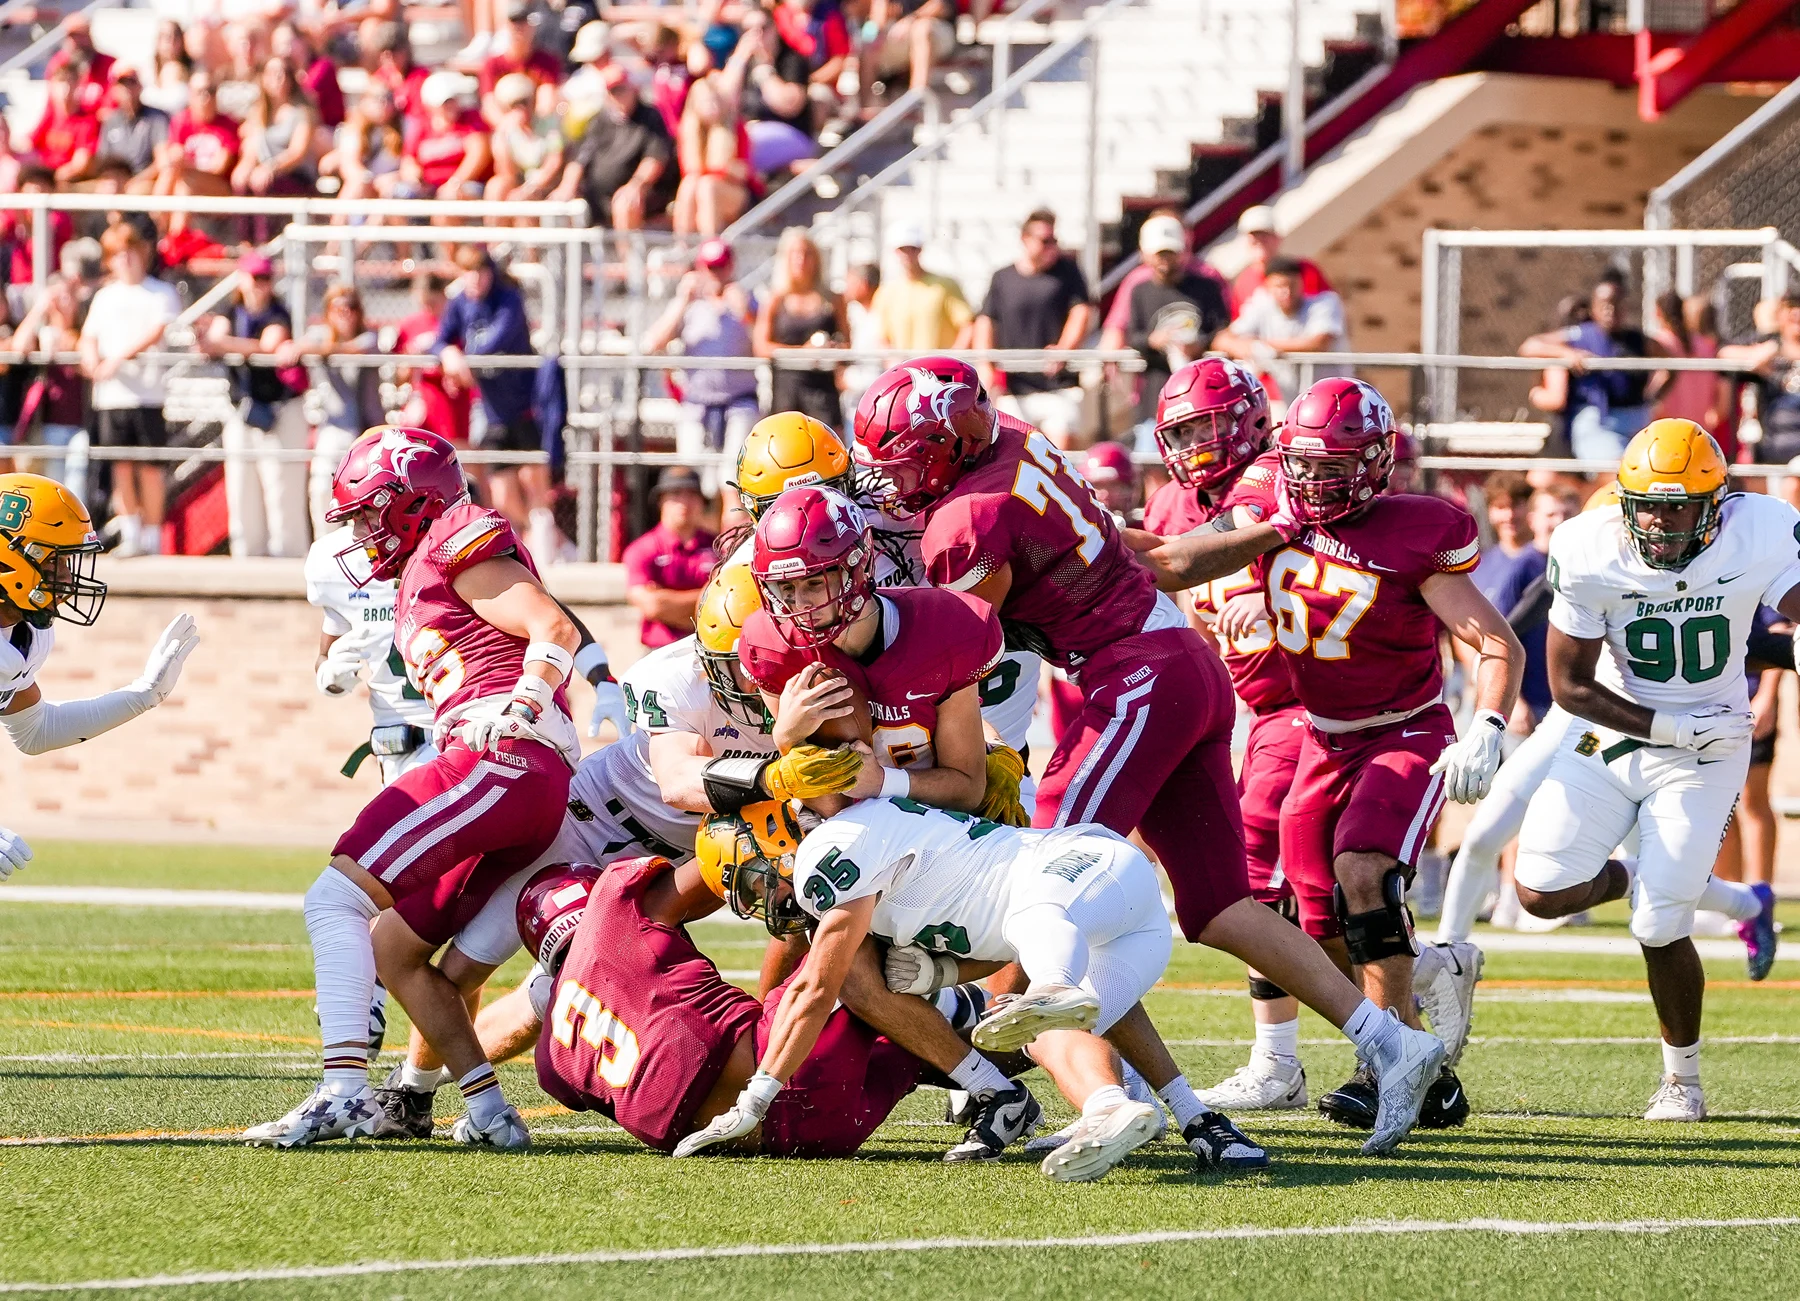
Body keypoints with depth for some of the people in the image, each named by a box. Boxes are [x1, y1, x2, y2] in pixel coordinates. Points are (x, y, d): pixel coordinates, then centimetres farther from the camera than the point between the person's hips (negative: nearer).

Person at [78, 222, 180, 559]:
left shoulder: (161, 294, 3)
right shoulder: (105, 297, 16)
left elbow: (155, 331, -12)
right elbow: (89, 337, 10)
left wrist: (119, 358, -23)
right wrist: (91, 358, -14)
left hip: (148, 391, -4)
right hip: (111, 394, 4)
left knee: (150, 467, -2)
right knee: (122, 465, 2)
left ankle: (152, 537, 4)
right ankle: (130, 534, 9)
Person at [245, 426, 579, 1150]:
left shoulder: (456, 548, 1)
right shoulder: (421, 578, 31)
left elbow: (556, 631, -9)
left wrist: (516, 712, -17)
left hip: (501, 761, -10)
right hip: (535, 790, 10)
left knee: (335, 900, -16)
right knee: (393, 947, 15)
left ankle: (345, 1091, -29)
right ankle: (489, 1113, 9)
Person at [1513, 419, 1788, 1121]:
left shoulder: (1760, 535, -19)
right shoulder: (1588, 552, -18)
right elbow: (1570, 685, -13)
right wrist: (1677, 727, -18)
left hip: (1704, 754, -2)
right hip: (1614, 732, 2)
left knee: (1659, 929, -8)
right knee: (1543, 892, -6)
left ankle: (1682, 1076, 18)